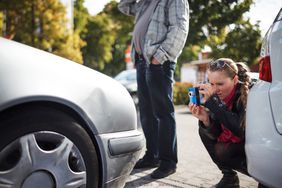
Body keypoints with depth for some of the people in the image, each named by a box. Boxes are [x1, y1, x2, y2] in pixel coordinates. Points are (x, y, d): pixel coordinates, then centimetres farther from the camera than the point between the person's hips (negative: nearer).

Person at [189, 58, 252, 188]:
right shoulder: (220, 95, -8)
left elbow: (241, 130, -37)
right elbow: (216, 134, -9)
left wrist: (213, 101, -38)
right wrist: (205, 120, -31)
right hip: (235, 142, 7)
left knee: (221, 151, -27)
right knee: (204, 130, -9)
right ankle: (229, 177, 4)